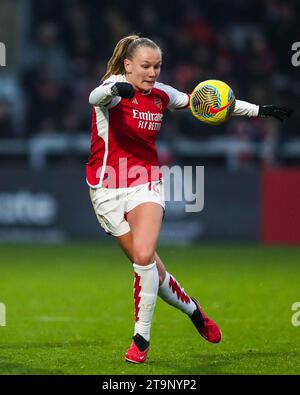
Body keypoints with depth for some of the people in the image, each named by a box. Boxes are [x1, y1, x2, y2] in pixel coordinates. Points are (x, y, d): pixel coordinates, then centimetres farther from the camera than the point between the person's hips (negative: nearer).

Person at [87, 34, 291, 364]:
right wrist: (115, 89, -62)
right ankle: (192, 309, 29)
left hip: (145, 184, 2)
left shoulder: (161, 95, 3)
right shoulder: (116, 86, -12)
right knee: (151, 269, 1)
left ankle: (141, 338, -10)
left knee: (144, 256, -22)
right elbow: (96, 97, -37)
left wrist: (257, 110, 19)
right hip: (107, 189, -2)